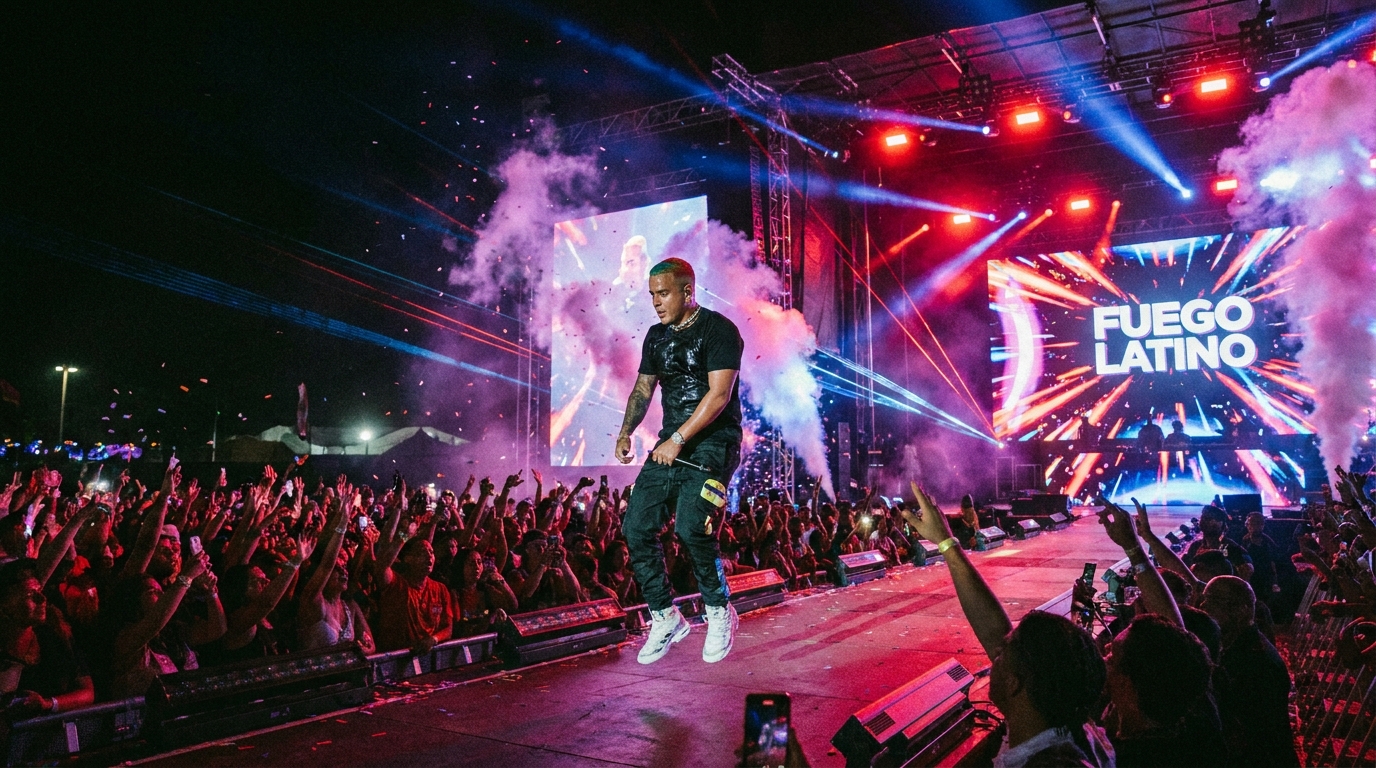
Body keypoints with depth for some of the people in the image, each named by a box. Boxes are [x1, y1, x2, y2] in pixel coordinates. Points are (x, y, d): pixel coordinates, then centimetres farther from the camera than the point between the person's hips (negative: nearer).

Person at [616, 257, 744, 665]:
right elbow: (643, 388, 19)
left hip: (713, 443, -7)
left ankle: (718, 612, 2)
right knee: (637, 526, -4)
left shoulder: (718, 329, -9)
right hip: (672, 443, 7)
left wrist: (678, 439, -21)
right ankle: (665, 619, 12)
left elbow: (719, 393, -17)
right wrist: (626, 431, 1)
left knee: (691, 526, -23)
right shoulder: (656, 336, 14)